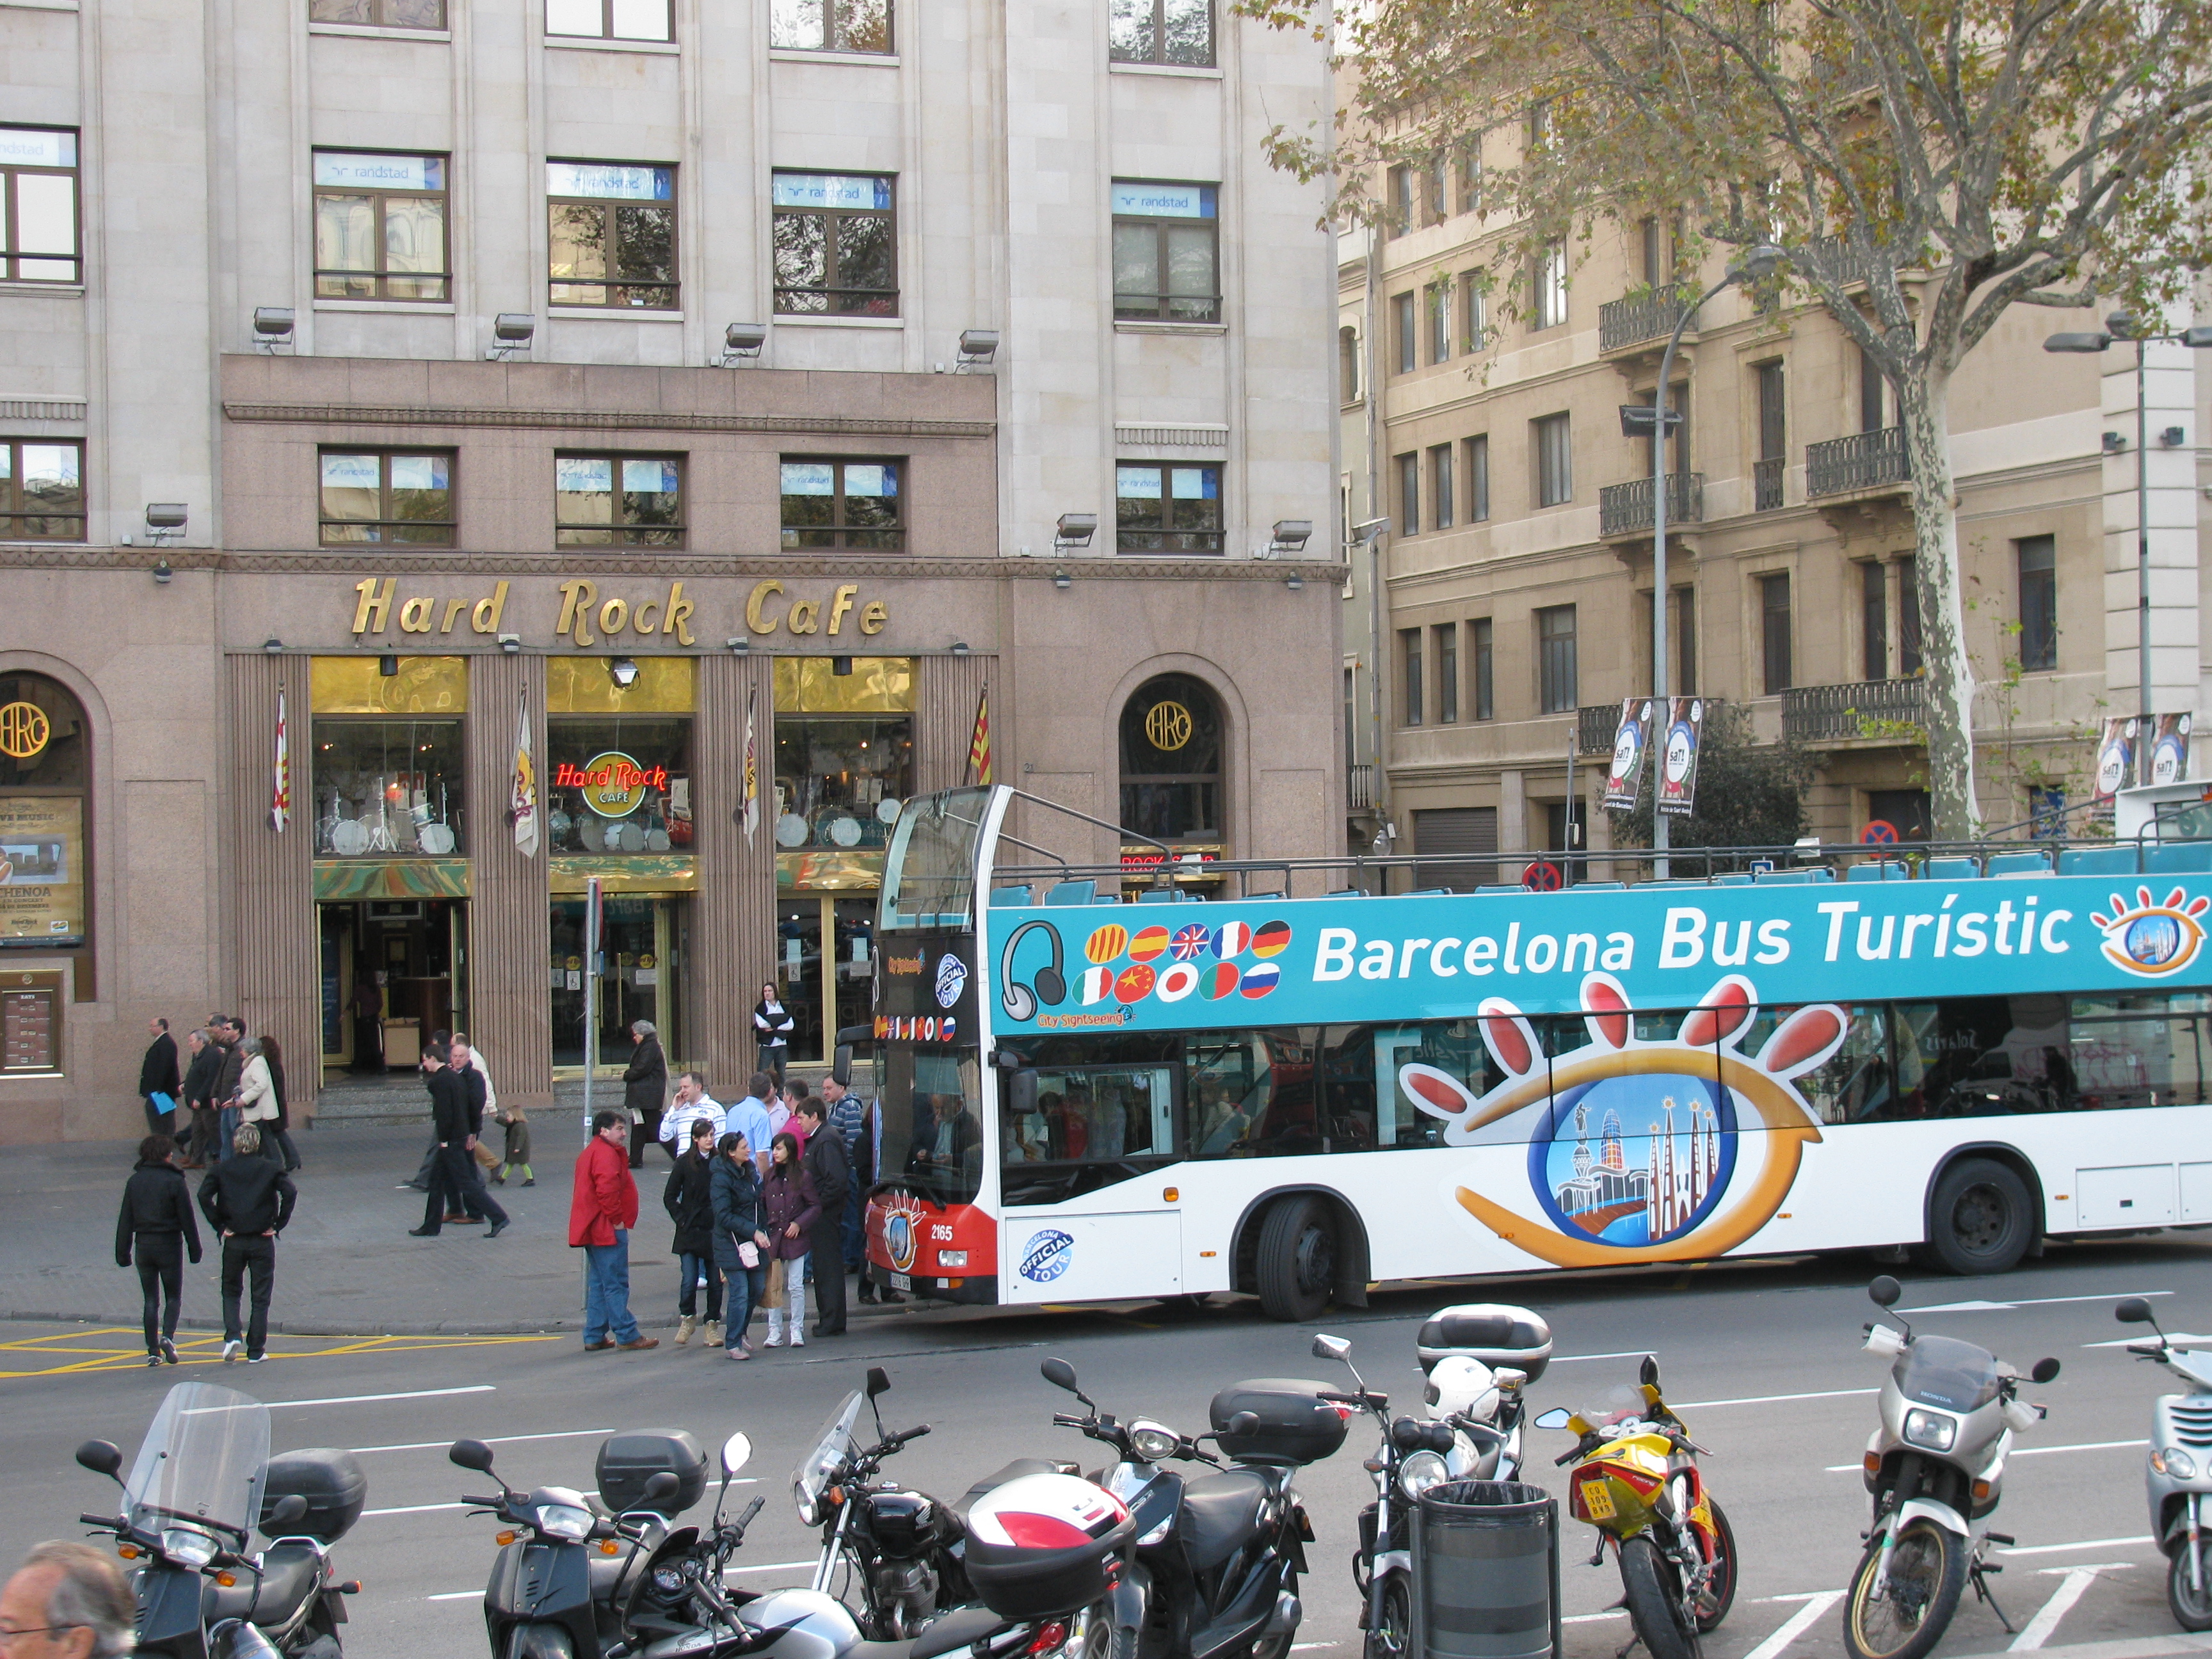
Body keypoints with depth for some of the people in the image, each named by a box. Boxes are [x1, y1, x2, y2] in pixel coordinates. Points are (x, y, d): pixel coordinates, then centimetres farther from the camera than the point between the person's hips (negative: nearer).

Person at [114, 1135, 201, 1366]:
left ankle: (153, 1351, 6)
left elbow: (125, 1219, 5)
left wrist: (123, 1252, 9)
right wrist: (194, 1249, -1)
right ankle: (168, 1336, -14)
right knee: (173, 1296, 9)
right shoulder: (174, 1181, -8)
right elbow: (187, 1218, -7)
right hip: (169, 1244, -3)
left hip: (143, 1245, 3)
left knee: (151, 1300, 9)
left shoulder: (134, 1181, 4)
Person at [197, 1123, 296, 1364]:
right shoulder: (270, 1169, -1)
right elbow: (290, 1193, -14)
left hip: (233, 1241, 1)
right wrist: (278, 1225, -6)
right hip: (262, 1241, -1)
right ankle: (255, 1351, 7)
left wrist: (220, 1226, -5)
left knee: (231, 1291, 18)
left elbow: (204, 1195, -12)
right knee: (260, 1296, 7)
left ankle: (232, 1336, -3)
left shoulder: (221, 1170, 1)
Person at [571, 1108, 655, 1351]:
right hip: (608, 1230, -11)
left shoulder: (590, 1152, 19)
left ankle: (594, 1337, 14)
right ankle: (627, 1336, -4)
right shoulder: (606, 1154, -14)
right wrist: (617, 1220, -19)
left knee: (598, 1283, 13)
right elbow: (607, 1190, -27)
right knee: (616, 1284, -6)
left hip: (593, 1229, 11)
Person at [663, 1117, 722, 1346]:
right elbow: (670, 1197, 4)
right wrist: (682, 1220, -5)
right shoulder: (685, 1163, -1)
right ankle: (687, 1319, 15)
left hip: (715, 1231, 1)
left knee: (715, 1281, 5)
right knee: (689, 1281, -7)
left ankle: (713, 1324, 18)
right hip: (690, 1231, -1)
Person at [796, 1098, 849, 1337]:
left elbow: (837, 1179, -26)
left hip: (825, 1216, -10)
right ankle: (828, 1318, 22)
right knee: (822, 1265, 15)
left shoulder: (826, 1141, -17)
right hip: (819, 1216, 10)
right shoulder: (815, 1140, 15)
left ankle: (832, 1322, 0)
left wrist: (819, 1204, -19)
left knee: (828, 1266, -4)